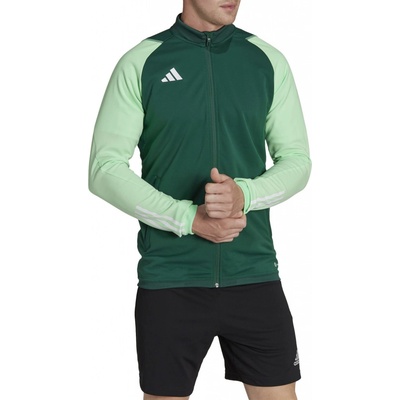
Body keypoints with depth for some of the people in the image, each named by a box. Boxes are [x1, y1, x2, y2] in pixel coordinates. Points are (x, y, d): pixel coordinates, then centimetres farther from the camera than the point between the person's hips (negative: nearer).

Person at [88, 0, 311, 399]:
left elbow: (296, 159, 7)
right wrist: (189, 218, -15)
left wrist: (244, 194, -14)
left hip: (255, 274, 2)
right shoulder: (141, 63, -1)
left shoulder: (268, 61, 7)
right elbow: (105, 167, -4)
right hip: (170, 279, -2)